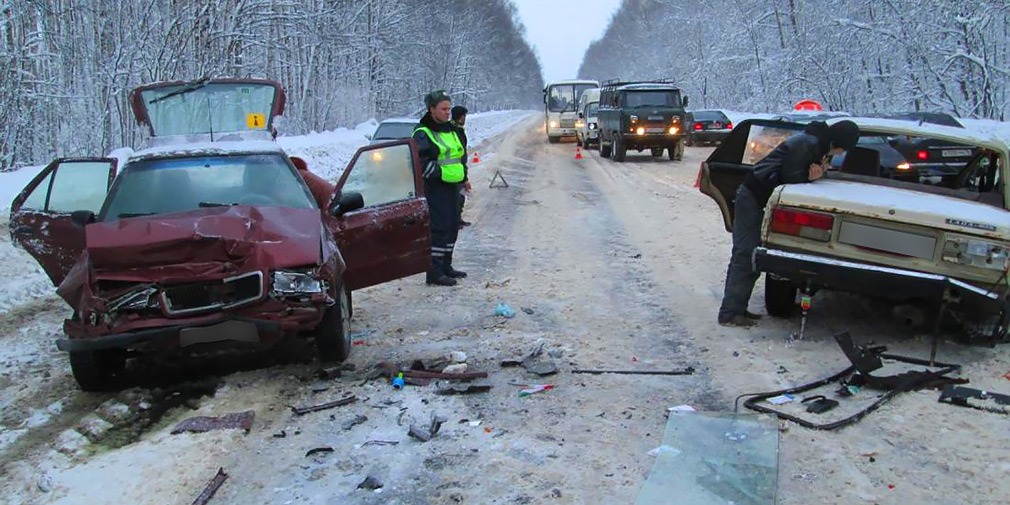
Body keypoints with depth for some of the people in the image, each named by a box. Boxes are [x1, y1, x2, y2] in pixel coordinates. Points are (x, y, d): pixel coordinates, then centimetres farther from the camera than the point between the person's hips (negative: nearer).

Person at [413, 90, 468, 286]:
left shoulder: (451, 130, 17)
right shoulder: (423, 134, -10)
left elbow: (461, 152, 30)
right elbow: (419, 160, -21)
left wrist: (462, 172, 18)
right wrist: (438, 173, -19)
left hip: (452, 185, 9)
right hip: (435, 188, -9)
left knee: (452, 226, 13)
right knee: (439, 228, -11)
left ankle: (445, 266, 25)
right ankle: (434, 273, -8)